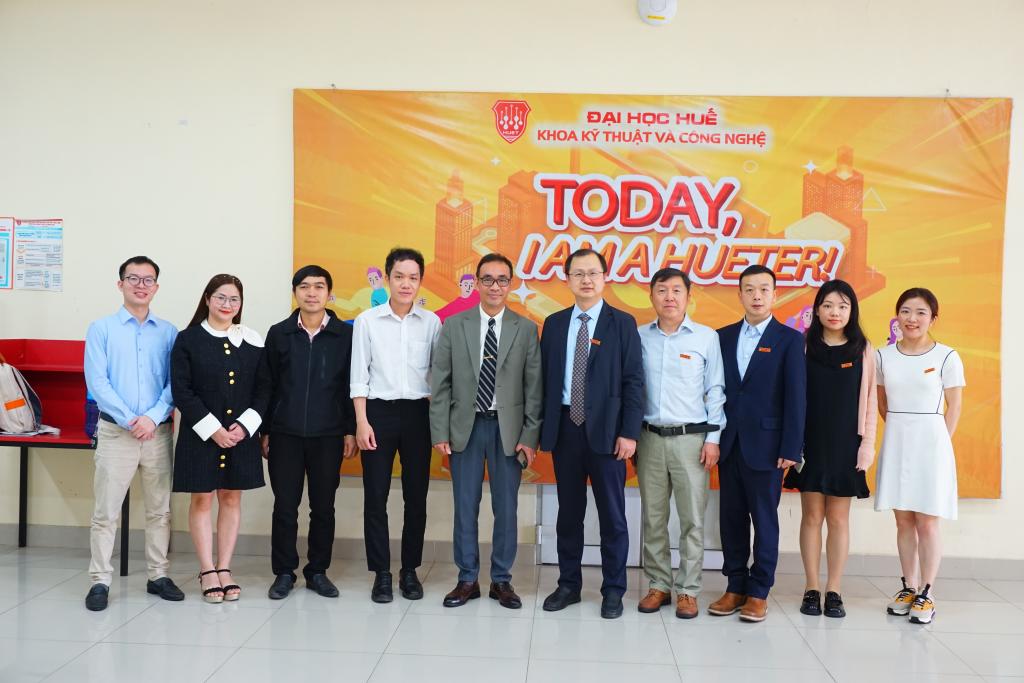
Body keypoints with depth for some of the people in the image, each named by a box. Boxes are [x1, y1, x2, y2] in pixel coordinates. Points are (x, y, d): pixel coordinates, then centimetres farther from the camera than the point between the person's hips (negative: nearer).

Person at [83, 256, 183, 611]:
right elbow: (96, 382, -6)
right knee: (105, 512, 0)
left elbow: (175, 383, 1)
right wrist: (130, 420, -13)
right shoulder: (101, 328, 1)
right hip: (115, 432, -2)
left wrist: (153, 418, -13)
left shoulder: (168, 332, 5)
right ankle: (100, 581, 9)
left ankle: (158, 575, 19)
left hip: (159, 432, 2)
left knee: (160, 510, 9)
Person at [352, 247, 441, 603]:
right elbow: (359, 376, -1)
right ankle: (381, 573, 15)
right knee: (376, 495, 3)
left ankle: (410, 570, 21)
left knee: (416, 495, 7)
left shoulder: (431, 322, 3)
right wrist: (362, 422, -8)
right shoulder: (367, 320, -1)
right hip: (379, 412, -1)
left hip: (417, 413, 1)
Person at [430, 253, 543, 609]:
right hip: (465, 426, 0)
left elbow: (534, 387, 0)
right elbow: (440, 383, 1)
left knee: (506, 507, 7)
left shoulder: (526, 329, 2)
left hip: (508, 428, 0)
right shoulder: (454, 325, 3)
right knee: (465, 507, 7)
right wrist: (440, 432, -4)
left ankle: (501, 580, 21)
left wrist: (530, 436, -5)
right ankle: (467, 579, 20)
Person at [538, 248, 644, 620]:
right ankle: (568, 584, 24)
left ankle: (613, 590, 18)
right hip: (564, 427, 3)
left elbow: (633, 381, -4)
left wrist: (629, 432, -10)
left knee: (612, 513, 6)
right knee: (569, 512, 12)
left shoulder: (623, 323, 0)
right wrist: (543, 429, 2)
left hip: (606, 429, -2)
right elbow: (545, 379, 7)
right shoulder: (554, 323, 8)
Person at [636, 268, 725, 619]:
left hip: (691, 438, -2)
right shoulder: (640, 337, 4)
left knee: (692, 519, 2)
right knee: (653, 518, 8)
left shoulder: (707, 337, 0)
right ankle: (659, 585, 20)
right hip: (650, 437, 2)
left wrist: (713, 438, -4)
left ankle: (688, 591, 14)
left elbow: (715, 390, 1)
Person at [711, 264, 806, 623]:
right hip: (728, 443, 4)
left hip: (766, 445, -4)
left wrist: (790, 449, -11)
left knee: (764, 520, 5)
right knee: (731, 518, 10)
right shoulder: (723, 336, 9)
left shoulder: (789, 339, -2)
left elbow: (796, 398, -6)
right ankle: (736, 587, 21)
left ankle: (759, 592, 16)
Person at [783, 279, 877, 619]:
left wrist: (868, 444, -2)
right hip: (810, 443, 0)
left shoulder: (863, 350, 2)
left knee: (838, 518, 6)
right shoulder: (804, 346, 0)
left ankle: (834, 591, 14)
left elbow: (869, 401, 4)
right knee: (812, 515, 5)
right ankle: (811, 590, 13)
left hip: (845, 445, 0)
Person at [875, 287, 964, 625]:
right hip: (896, 443, 3)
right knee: (903, 520, 10)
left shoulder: (947, 357, -7)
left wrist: (940, 443, -1)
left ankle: (926, 595, 10)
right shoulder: (884, 356, 2)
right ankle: (908, 587, 20)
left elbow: (954, 406, 0)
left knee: (926, 522, 1)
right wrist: (900, 429, 6)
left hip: (930, 442, -3)